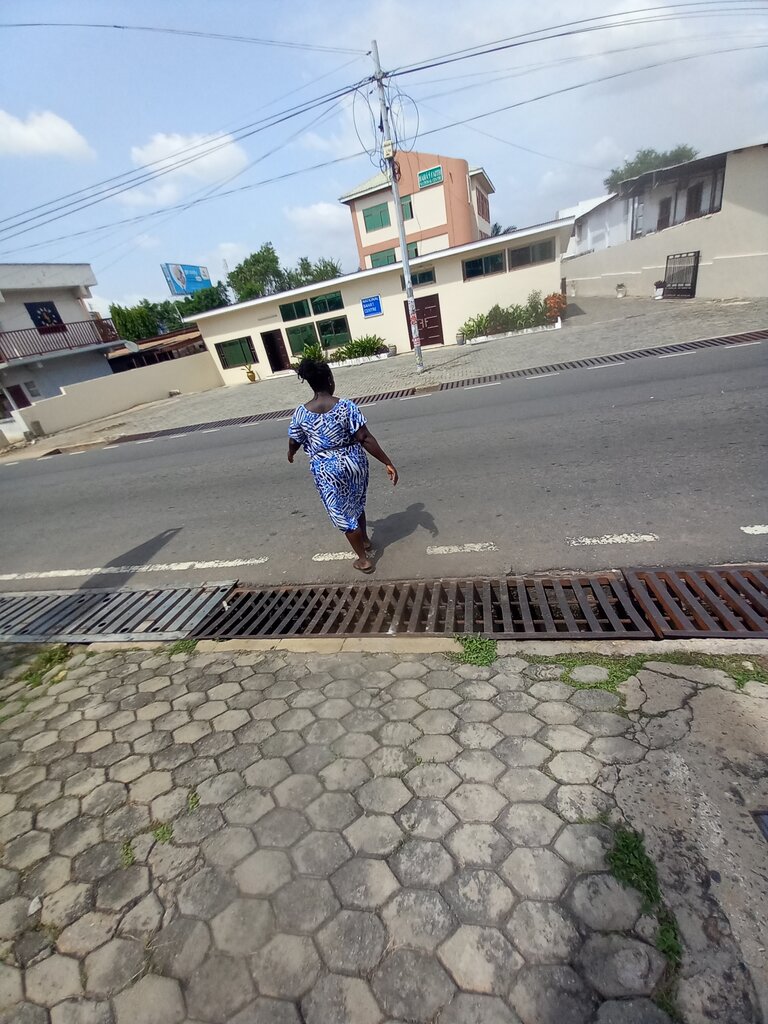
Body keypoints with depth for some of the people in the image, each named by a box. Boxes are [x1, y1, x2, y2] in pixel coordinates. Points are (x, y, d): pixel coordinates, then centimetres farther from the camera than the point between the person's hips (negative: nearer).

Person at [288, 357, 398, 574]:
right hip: (353, 463, 1)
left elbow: (294, 442, 7)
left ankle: (364, 560, 23)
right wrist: (388, 463, -14)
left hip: (326, 470, -1)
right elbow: (365, 439, -18)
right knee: (356, 505, 26)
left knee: (343, 514, 12)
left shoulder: (301, 413, -9)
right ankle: (366, 542, 46)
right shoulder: (346, 406, -14)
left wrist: (290, 454, 30)